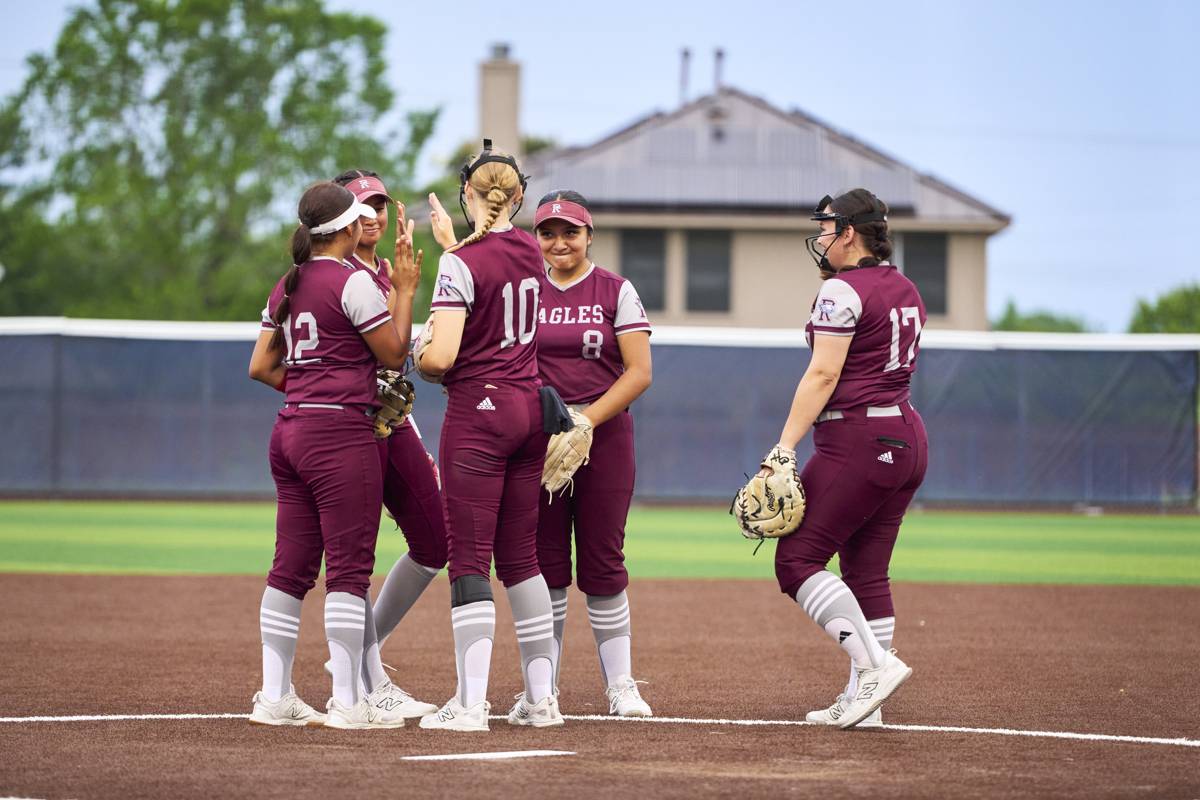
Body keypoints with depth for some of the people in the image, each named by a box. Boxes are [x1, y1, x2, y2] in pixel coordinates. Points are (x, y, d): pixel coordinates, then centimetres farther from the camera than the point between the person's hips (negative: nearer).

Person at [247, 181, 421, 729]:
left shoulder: (286, 287, 14)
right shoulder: (352, 282, -10)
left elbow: (261, 367, 14)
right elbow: (395, 354, -5)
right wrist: (405, 291, 2)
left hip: (290, 432, 8)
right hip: (342, 433, -8)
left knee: (291, 565, 10)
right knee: (349, 566, -6)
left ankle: (274, 697, 11)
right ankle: (346, 703, -8)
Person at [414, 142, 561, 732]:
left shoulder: (461, 263, -14)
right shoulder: (530, 251, 6)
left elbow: (442, 356, -19)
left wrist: (418, 358, 2)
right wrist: (450, 242, 39)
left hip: (478, 414, -7)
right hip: (530, 410, 7)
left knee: (468, 559, -6)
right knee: (520, 557, 13)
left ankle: (471, 702, -13)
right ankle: (541, 697, 13)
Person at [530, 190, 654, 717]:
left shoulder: (617, 292, 3)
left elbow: (639, 373, -4)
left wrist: (586, 421, -14)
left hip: (605, 432, -2)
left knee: (603, 561, -2)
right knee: (544, 560, 1)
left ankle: (620, 684, 5)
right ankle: (542, 687, 6)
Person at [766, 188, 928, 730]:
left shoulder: (842, 290, -10)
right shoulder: (905, 289, 16)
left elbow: (823, 375, -17)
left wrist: (786, 447, -19)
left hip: (857, 439, -9)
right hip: (908, 437, 9)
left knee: (797, 560, -6)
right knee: (866, 571, 9)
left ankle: (875, 664, -17)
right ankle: (861, 701, 6)